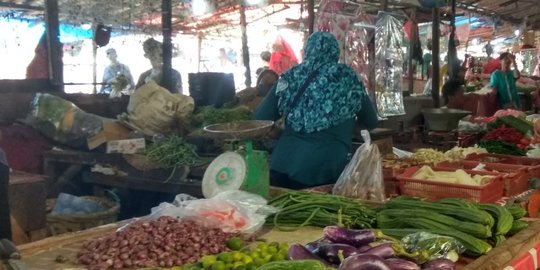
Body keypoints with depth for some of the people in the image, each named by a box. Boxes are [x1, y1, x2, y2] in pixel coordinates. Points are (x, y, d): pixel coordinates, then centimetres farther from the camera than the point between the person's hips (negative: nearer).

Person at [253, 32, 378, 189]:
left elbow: (259, 120, 11)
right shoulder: (347, 78, 10)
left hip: (281, 165, 3)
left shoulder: (290, 78, 12)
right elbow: (371, 123, 24)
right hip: (322, 169, -2)